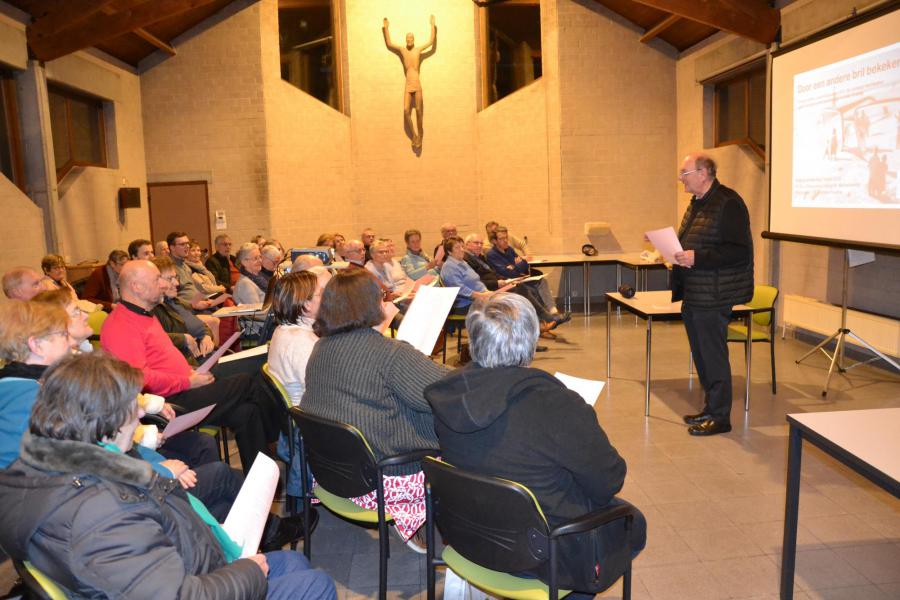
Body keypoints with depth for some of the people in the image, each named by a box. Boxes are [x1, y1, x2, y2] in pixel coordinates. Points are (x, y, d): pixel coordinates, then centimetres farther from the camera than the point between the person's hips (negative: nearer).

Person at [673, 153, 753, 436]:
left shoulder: (728, 203, -15)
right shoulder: (697, 203, 15)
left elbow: (739, 251, -21)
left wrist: (696, 258, -26)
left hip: (713, 294, -9)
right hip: (693, 293, 10)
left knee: (713, 355, -1)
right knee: (701, 354, 16)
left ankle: (719, 416, 12)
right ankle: (710, 409, 29)